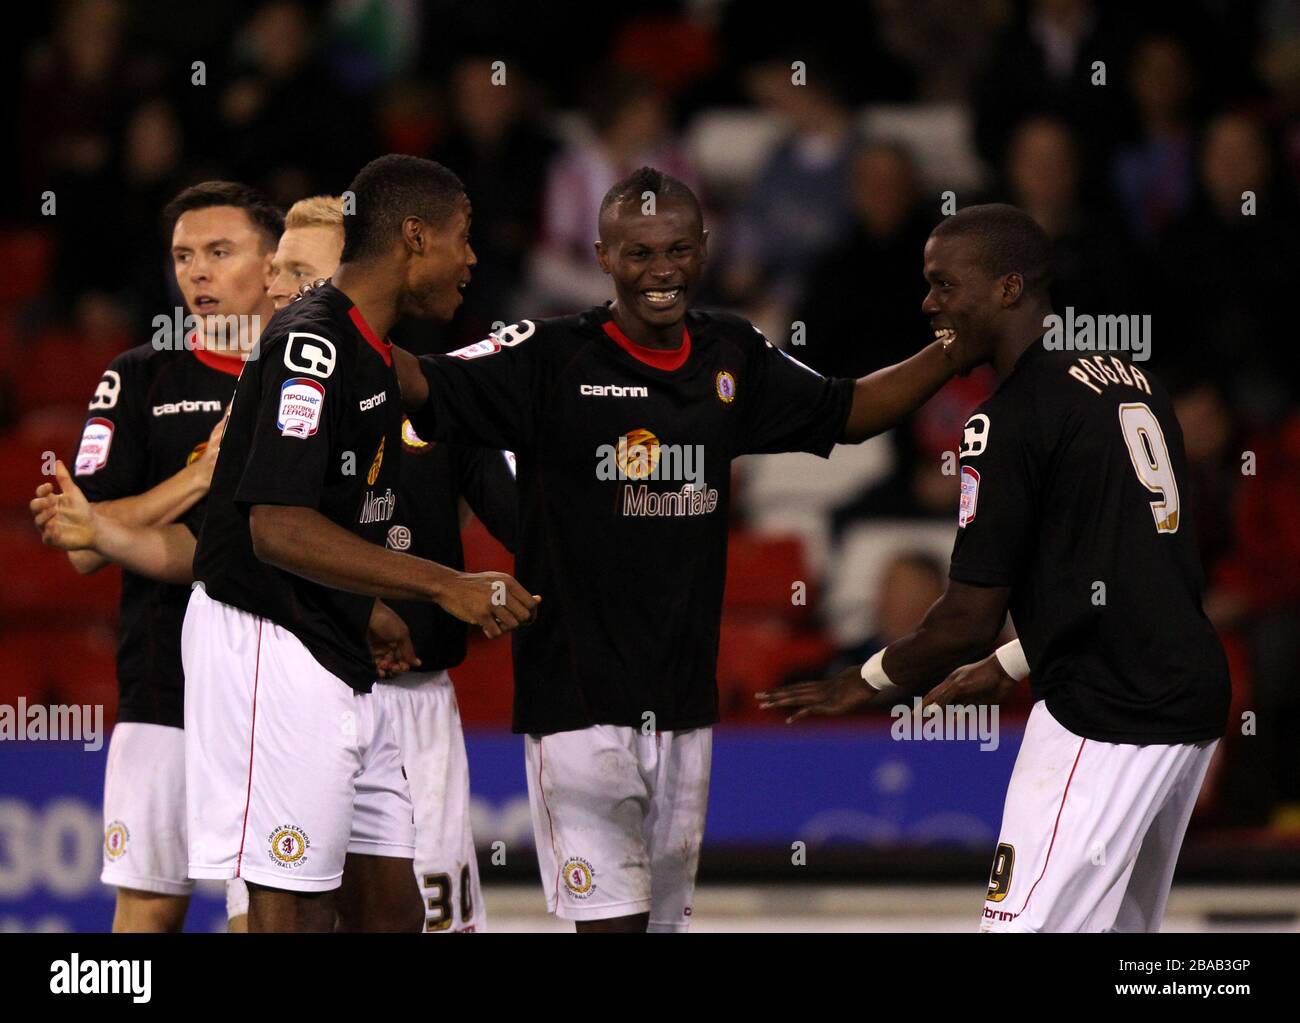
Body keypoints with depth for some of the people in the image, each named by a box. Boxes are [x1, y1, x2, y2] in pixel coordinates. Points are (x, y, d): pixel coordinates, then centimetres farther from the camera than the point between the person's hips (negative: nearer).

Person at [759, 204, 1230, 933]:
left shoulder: (1012, 420, -12)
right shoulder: (1135, 385, 14)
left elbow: (969, 621, -13)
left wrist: (868, 683, 4)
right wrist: (1010, 667, 28)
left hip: (1102, 718, -9)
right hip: (1193, 700, 9)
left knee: (1026, 922, -10)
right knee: (1121, 926, 16)